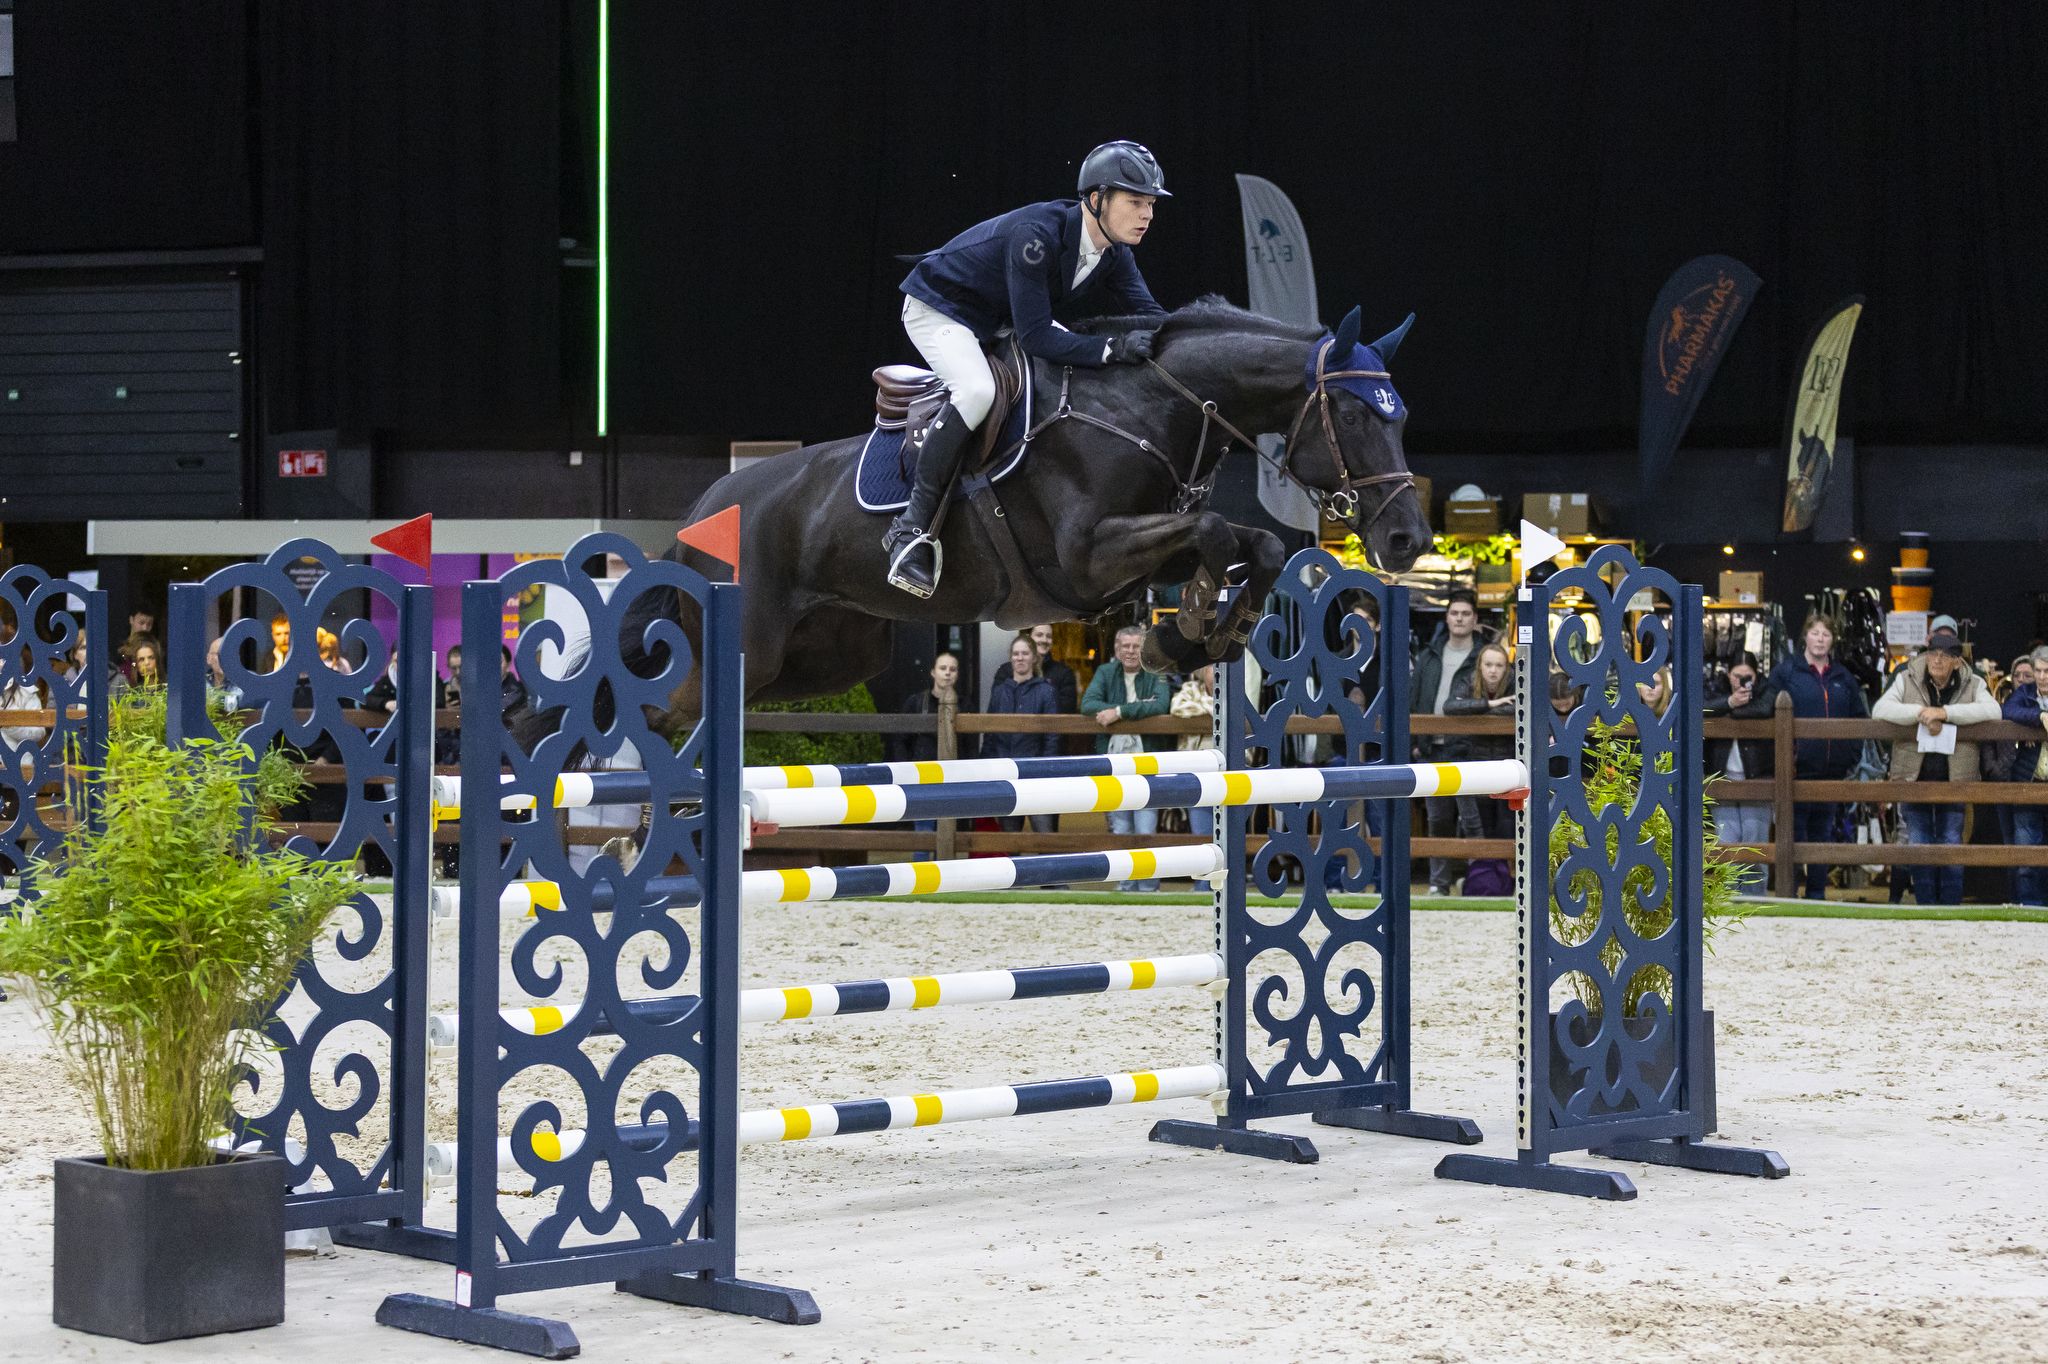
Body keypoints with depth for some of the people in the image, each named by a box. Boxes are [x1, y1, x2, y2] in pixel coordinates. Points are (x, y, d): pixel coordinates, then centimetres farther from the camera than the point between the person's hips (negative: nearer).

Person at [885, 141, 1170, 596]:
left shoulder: (1113, 252, -10)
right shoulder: (1036, 234, -35)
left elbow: (1150, 316, -9)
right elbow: (1035, 337, -37)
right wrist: (1113, 349, -44)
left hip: (1000, 320, 9)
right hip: (938, 309, -9)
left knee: (1095, 374, 4)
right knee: (977, 390, -34)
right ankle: (912, 528, -28)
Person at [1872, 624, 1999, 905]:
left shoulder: (1972, 684, 2)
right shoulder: (1907, 680, 2)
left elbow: (1992, 710, -16)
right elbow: (1879, 710, -8)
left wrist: (1944, 713, -21)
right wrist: (1922, 713, -19)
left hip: (1953, 779, -1)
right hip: (1915, 777, 1)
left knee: (1952, 845, 2)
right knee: (1918, 846, 4)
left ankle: (1950, 908, 11)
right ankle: (1925, 906, 13)